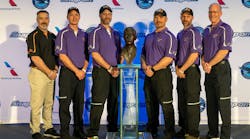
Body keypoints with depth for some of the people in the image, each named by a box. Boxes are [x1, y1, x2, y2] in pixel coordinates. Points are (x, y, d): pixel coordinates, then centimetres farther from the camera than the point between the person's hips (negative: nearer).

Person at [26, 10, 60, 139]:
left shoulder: (52, 36, 14)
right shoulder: (33, 36, -7)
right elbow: (35, 58, -15)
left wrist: (55, 69, 3)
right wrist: (49, 72, -14)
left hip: (51, 74, 7)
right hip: (38, 73, -7)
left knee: (49, 103, 13)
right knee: (37, 104, -4)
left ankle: (48, 128, 23)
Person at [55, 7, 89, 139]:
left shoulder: (84, 34, 13)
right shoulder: (63, 34, -2)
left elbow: (87, 54, 13)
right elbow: (62, 56, -10)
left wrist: (84, 69, -3)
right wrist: (76, 70, -12)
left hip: (81, 73, 5)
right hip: (67, 72, -5)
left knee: (79, 103, 9)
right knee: (65, 103, -1)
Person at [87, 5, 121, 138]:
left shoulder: (116, 34, 17)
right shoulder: (96, 32, -1)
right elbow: (95, 54, -9)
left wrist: (117, 68, 1)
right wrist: (109, 68, -11)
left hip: (114, 72, 6)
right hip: (101, 71, -6)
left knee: (114, 102, 10)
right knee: (98, 103, -6)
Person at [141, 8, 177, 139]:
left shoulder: (169, 36, -5)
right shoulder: (148, 37, 17)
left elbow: (169, 58, -14)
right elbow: (143, 54, 20)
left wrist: (153, 68, -14)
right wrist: (144, 65, 0)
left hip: (162, 74, -7)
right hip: (148, 74, 7)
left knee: (166, 105, -3)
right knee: (150, 104, 13)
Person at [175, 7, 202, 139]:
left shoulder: (194, 32, -6)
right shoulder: (179, 34, 17)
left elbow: (194, 54, -15)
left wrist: (182, 69, -13)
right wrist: (177, 68, 2)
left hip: (191, 71, -8)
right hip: (180, 72, 8)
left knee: (191, 103, -4)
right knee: (181, 102, 13)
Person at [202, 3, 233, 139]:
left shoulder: (225, 29, -6)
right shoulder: (206, 30, 16)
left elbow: (224, 51, -15)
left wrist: (210, 64, -13)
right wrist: (203, 62, 1)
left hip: (221, 68, -7)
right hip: (208, 70, 7)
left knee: (223, 102, -5)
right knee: (210, 102, 11)